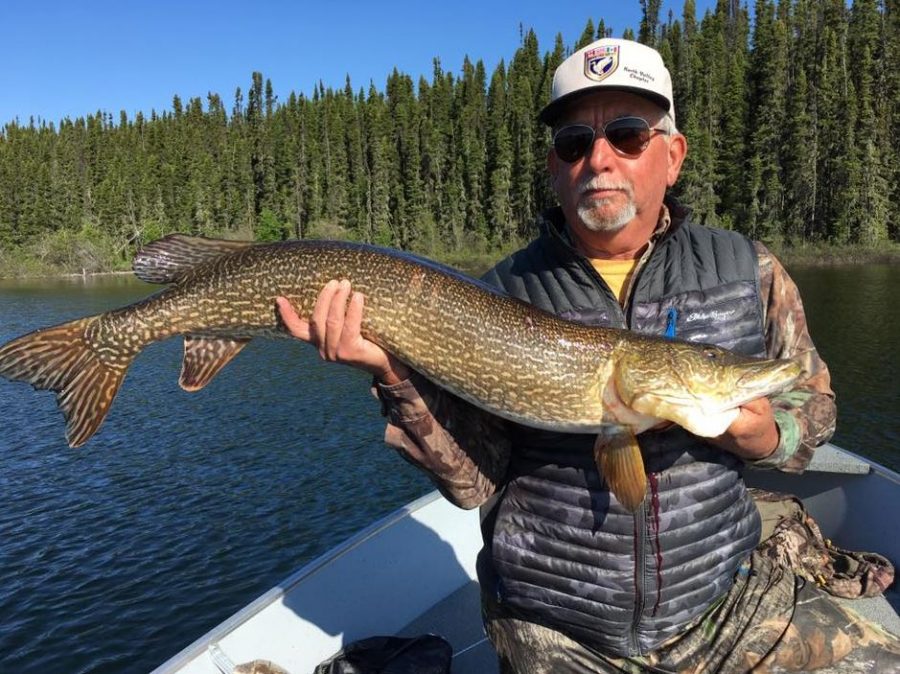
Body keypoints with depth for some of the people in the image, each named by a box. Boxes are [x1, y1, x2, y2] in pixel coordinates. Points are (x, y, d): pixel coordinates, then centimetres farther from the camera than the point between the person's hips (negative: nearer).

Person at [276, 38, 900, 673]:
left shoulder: (749, 271, -4)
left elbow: (813, 404, 7)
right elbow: (475, 482, -10)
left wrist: (765, 435, -16)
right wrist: (397, 374, -26)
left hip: (722, 597, 3)